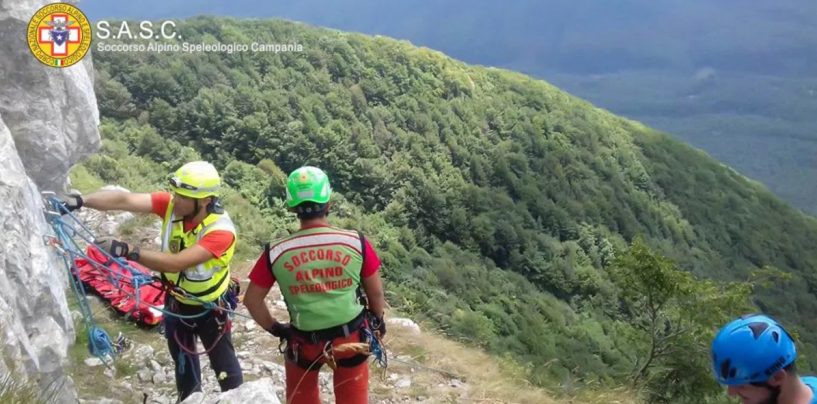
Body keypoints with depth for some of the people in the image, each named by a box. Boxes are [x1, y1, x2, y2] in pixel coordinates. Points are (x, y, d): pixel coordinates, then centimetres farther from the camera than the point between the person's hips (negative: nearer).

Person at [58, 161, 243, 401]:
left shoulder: (221, 231, -36)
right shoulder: (171, 204, -23)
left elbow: (175, 263, -44)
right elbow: (125, 200, -34)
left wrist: (127, 251, -49)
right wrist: (80, 200, -48)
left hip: (209, 308, -5)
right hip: (176, 301, 5)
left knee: (223, 363, 13)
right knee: (182, 359, 28)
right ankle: (189, 398, 54)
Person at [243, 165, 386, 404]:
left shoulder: (276, 253, -15)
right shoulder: (356, 242, -15)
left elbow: (252, 300, -5)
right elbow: (376, 292, -3)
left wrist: (275, 329, 11)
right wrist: (378, 322, 15)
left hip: (304, 342, 0)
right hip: (352, 337, 0)